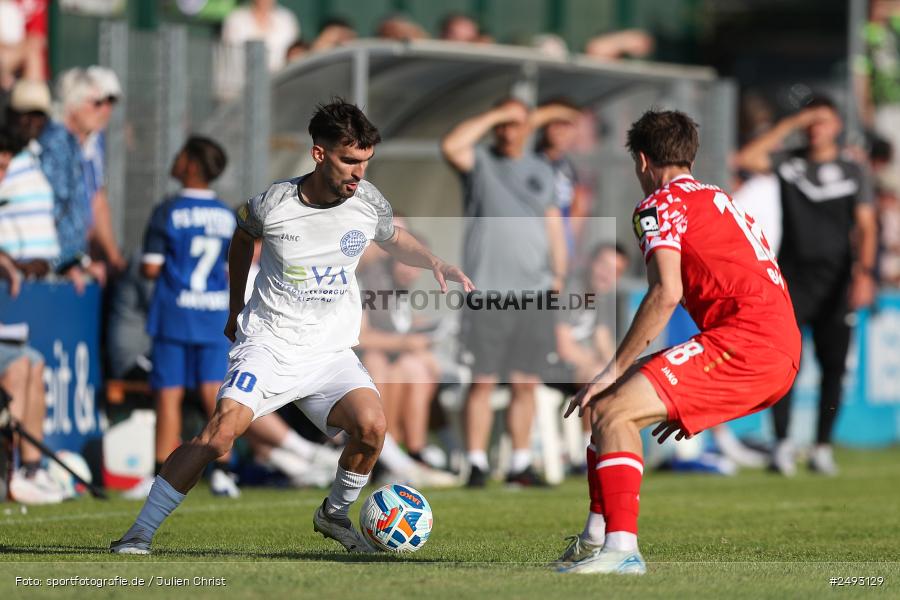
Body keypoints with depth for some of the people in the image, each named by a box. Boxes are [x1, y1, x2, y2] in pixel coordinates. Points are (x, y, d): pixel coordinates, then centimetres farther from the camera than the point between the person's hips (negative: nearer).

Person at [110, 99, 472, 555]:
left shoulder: (367, 202, -4)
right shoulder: (273, 203, -11)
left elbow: (394, 240, 20)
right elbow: (243, 238, 13)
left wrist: (435, 264, 1)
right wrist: (236, 308, 20)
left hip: (331, 352, 3)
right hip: (267, 343, -3)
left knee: (371, 425, -24)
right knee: (221, 432, -23)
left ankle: (335, 514, 6)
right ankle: (140, 533, -14)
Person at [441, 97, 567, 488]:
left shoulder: (542, 172, 17)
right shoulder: (480, 163, 3)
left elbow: (553, 223, 19)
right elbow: (451, 146, -18)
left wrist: (559, 273, 9)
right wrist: (494, 115, -12)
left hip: (534, 293, 4)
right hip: (488, 290, -4)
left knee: (527, 383, 5)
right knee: (483, 381, -6)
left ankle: (520, 465, 12)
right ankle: (476, 465, -4)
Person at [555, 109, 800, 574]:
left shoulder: (662, 202, 1)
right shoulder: (721, 201, 30)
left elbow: (666, 293, -14)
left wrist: (614, 370, -9)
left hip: (745, 340, -9)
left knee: (611, 410, -15)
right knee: (612, 407, 16)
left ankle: (622, 549, -26)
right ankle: (596, 539, 12)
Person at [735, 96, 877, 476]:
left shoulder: (853, 173, 9)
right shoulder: (789, 163, 9)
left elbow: (865, 227, 3)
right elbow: (746, 159, -8)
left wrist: (864, 272, -12)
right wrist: (790, 124, -7)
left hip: (835, 282, 1)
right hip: (793, 277, -1)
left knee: (834, 366, 0)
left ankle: (822, 449, 6)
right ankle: (782, 445, -8)